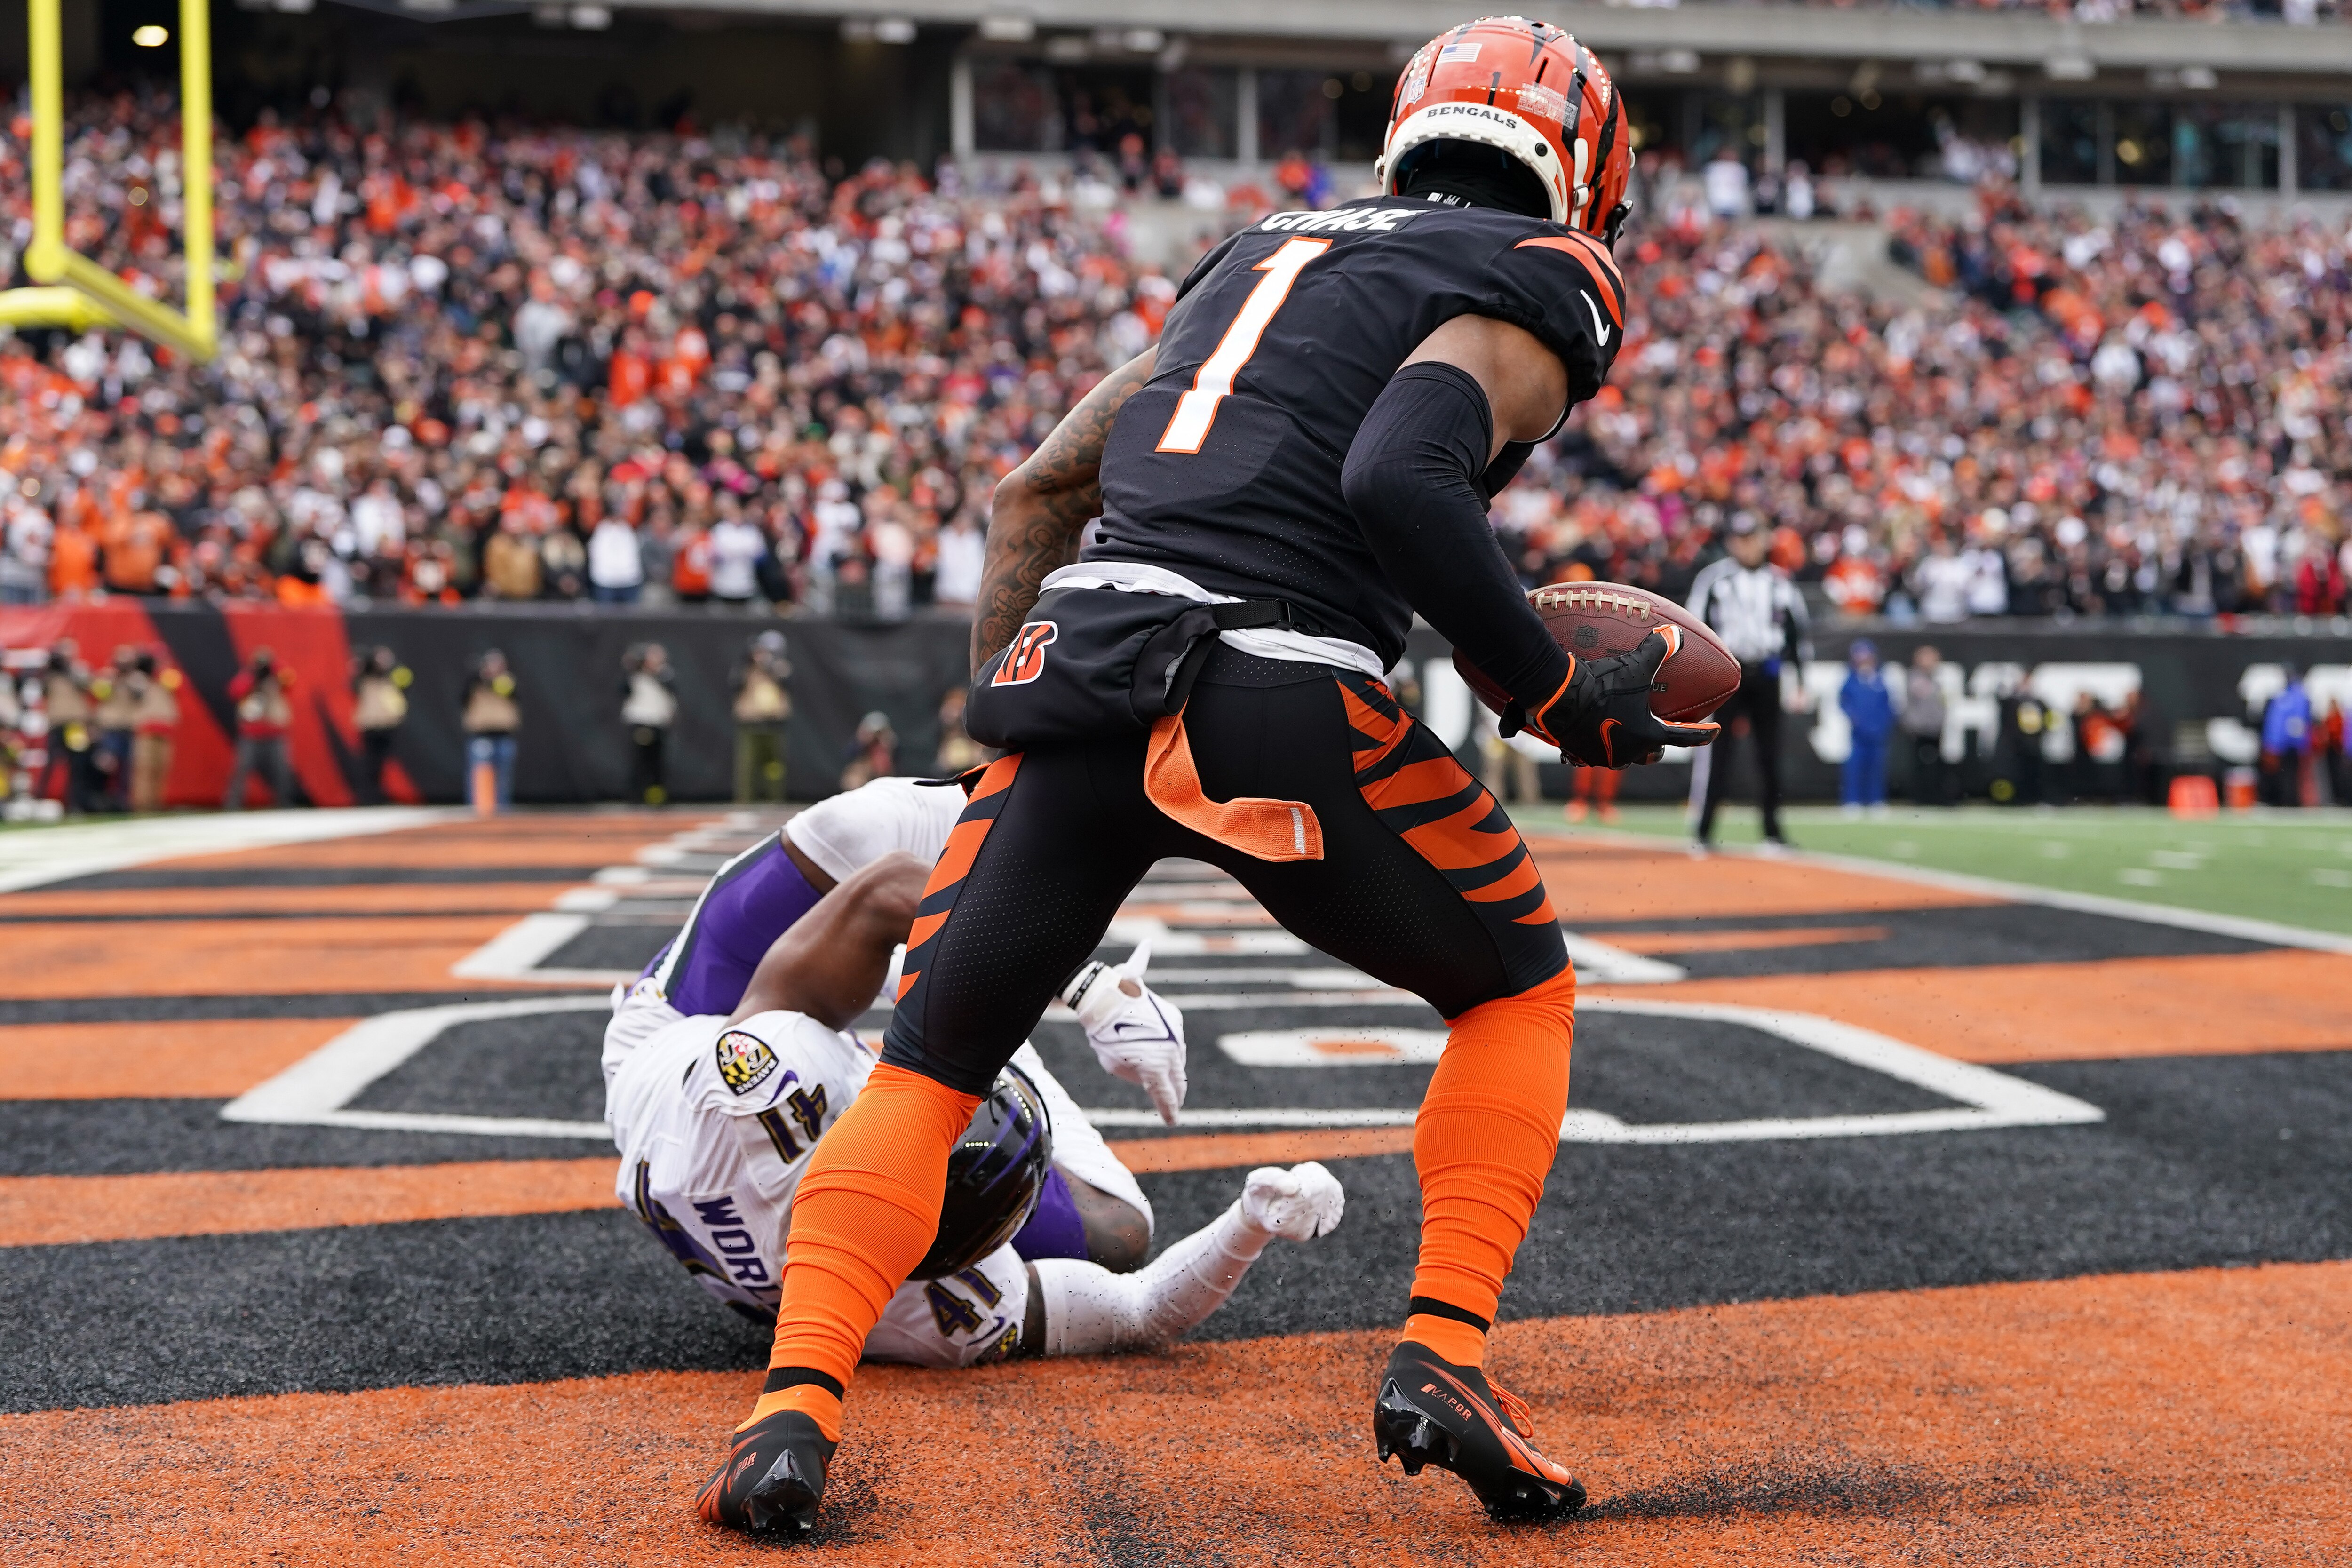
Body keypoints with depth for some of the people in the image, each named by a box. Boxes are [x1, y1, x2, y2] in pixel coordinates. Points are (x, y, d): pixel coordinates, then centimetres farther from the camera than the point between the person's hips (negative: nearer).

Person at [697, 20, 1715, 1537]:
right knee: (1518, 986, 20)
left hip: (1076, 668, 5)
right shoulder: (1539, 285, 10)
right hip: (1284, 704, -4)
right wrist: (1560, 698, -4)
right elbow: (1399, 480, -12)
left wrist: (1002, 719, 31)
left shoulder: (1264, 254, 29)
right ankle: (1442, 1357, 8)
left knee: (929, 1064, 15)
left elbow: (1032, 489, 27)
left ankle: (798, 1404, -2)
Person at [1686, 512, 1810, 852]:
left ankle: (1773, 830, 14)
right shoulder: (1713, 578, 1)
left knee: (1770, 754, 6)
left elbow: (1796, 631, 13)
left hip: (1766, 676, 3)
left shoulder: (1780, 581, 10)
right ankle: (1704, 833, -3)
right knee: (1716, 753, -7)